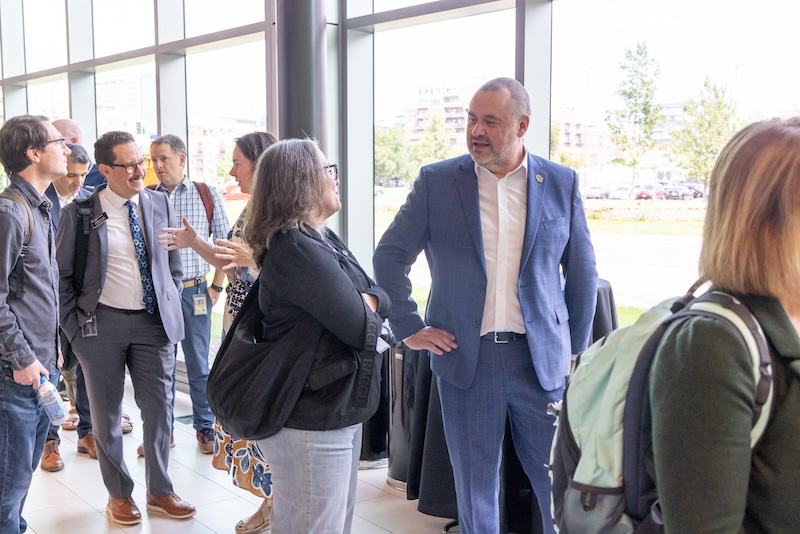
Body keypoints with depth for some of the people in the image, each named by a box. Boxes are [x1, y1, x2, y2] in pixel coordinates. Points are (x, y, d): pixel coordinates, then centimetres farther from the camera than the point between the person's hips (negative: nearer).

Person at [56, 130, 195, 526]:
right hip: (102, 323, -2)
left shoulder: (160, 203, 3)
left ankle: (160, 491, 25)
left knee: (159, 408, 7)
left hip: (154, 321, 2)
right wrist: (74, 326, -3)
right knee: (106, 414, 9)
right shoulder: (80, 212, -6)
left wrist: (171, 311, 5)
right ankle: (118, 494, 27)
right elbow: (62, 274, 0)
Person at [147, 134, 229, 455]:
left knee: (199, 365, 6)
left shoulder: (207, 194, 1)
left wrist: (216, 287, -1)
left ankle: (205, 428, 21)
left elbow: (224, 243, 3)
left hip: (194, 292, -1)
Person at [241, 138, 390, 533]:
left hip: (335, 412, 10)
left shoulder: (322, 240, 11)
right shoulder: (299, 249, -21)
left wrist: (365, 302, -13)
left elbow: (382, 300, 7)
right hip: (310, 424, -10)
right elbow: (359, 326, -22)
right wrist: (369, 307, -1)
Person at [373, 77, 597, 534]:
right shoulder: (437, 182, 0)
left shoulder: (562, 184, 2)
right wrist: (409, 326, 1)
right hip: (466, 358, 0)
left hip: (542, 359, 0)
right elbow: (390, 255, 6)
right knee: (475, 487, 12)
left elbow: (583, 273, 9)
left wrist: (576, 350, 10)